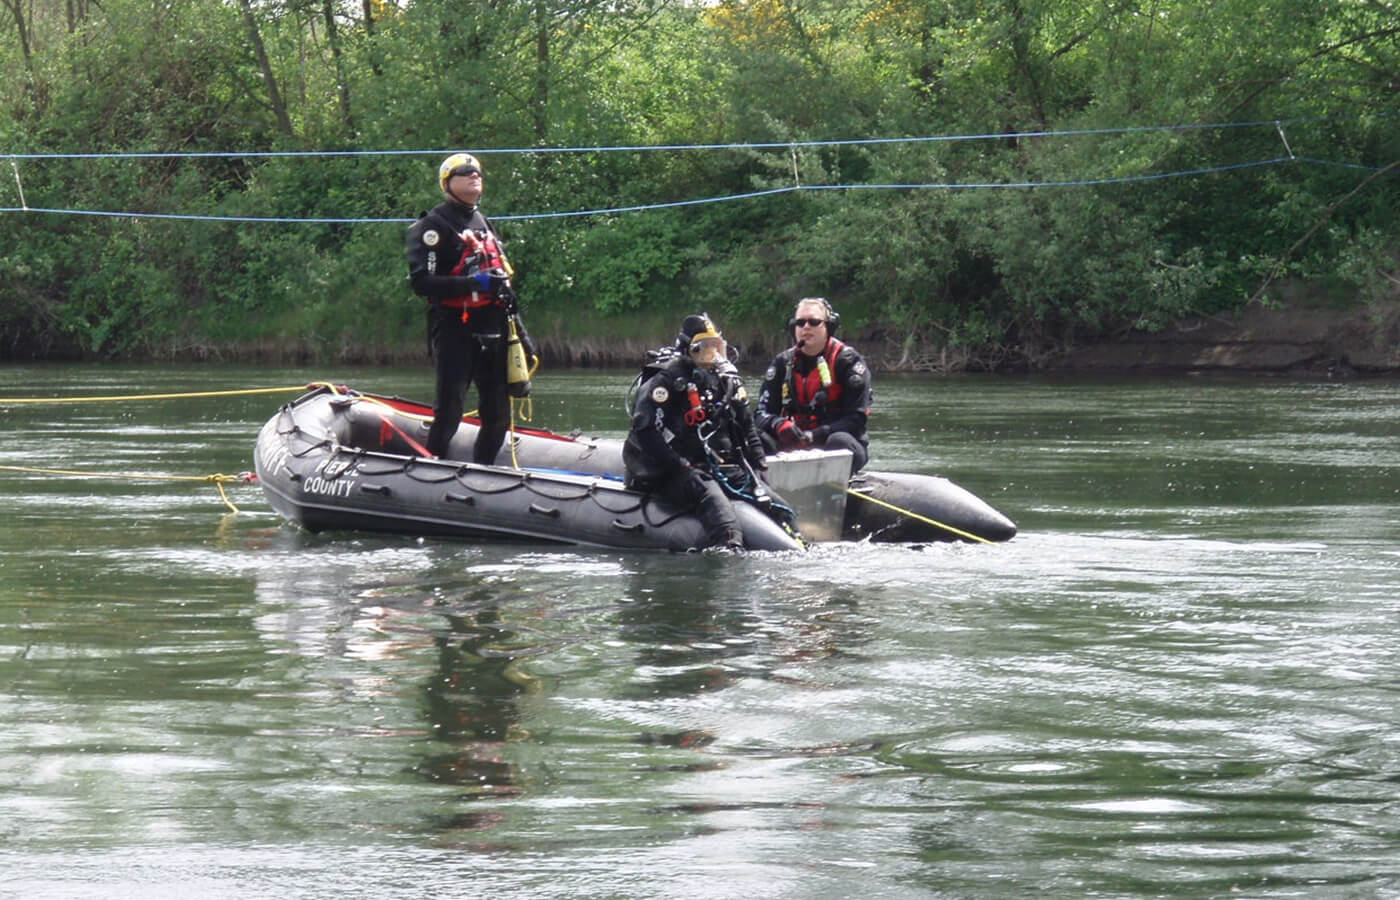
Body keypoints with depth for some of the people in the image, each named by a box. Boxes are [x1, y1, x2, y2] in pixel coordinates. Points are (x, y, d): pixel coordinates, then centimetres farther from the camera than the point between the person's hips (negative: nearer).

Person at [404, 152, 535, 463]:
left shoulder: (485, 225, 23)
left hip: (493, 333, 8)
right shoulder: (433, 226, -2)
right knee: (449, 414, -13)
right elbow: (422, 282, -14)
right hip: (455, 332, -8)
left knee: (498, 418, 7)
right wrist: (473, 283, -22)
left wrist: (521, 333, 24)